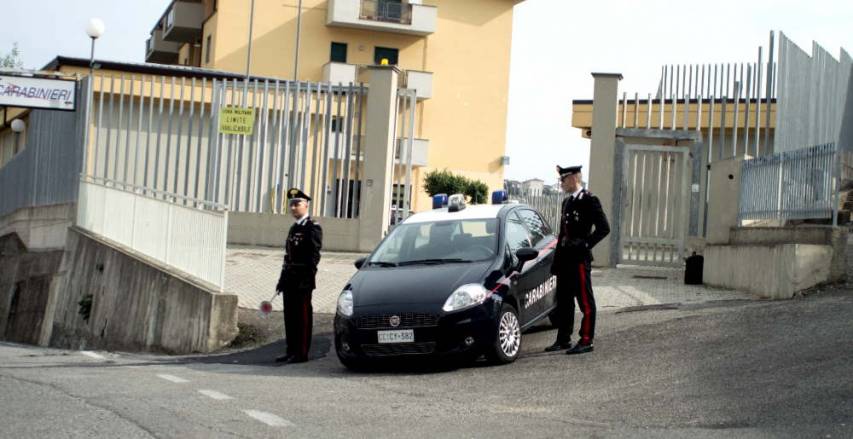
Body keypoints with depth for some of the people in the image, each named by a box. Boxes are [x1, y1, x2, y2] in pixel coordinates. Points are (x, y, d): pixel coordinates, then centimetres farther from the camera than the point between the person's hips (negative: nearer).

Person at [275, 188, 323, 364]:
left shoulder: (313, 228, -7)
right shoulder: (294, 228, 20)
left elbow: (314, 256, -13)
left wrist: (307, 279, -19)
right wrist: (283, 279, 18)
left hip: (303, 281, -8)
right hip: (290, 281, 8)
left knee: (303, 316, -5)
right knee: (290, 316, 9)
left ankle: (302, 353, -2)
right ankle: (291, 351, 14)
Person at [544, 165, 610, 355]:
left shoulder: (589, 200, -8)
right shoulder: (567, 202, 18)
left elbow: (603, 228, -12)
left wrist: (585, 244, -18)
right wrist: (556, 260, 19)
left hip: (580, 259, -9)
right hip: (566, 258, 9)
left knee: (585, 300, -4)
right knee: (563, 300, 12)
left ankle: (586, 341, -1)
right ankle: (563, 340, 19)